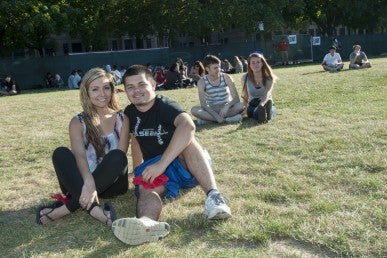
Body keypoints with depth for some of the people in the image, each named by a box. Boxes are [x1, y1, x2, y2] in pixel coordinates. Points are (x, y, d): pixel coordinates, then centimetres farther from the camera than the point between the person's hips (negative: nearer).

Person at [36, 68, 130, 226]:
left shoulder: (122, 118, 2)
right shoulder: (78, 122, 1)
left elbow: (120, 156, -9)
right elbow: (79, 155, -18)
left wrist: (95, 186, -23)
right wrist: (88, 182, -39)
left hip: (111, 183, 0)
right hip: (84, 182, 1)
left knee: (116, 156, -31)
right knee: (60, 153, -24)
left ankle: (66, 208, -33)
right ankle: (93, 208, -44)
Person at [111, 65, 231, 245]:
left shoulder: (165, 106, -15)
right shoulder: (130, 113, 6)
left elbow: (188, 126, -36)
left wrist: (161, 164, -41)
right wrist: (140, 173, 11)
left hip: (187, 166, -4)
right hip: (157, 171, 4)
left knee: (185, 138, -33)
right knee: (145, 188, -30)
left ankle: (214, 196, -48)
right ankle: (147, 222, -65)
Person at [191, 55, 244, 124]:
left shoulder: (226, 78, -8)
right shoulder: (202, 82, -10)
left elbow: (236, 98, -12)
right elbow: (203, 104, -17)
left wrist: (227, 106, -33)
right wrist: (216, 115, -33)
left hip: (226, 108, 0)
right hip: (212, 109, 0)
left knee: (240, 105, -30)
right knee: (194, 110, -29)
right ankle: (227, 119, -31)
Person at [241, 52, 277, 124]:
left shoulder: (269, 78, -9)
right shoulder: (245, 78, -3)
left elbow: (267, 94, -27)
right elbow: (245, 96, 8)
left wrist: (262, 104, -47)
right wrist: (246, 108, -4)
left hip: (266, 104, 0)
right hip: (252, 105, 0)